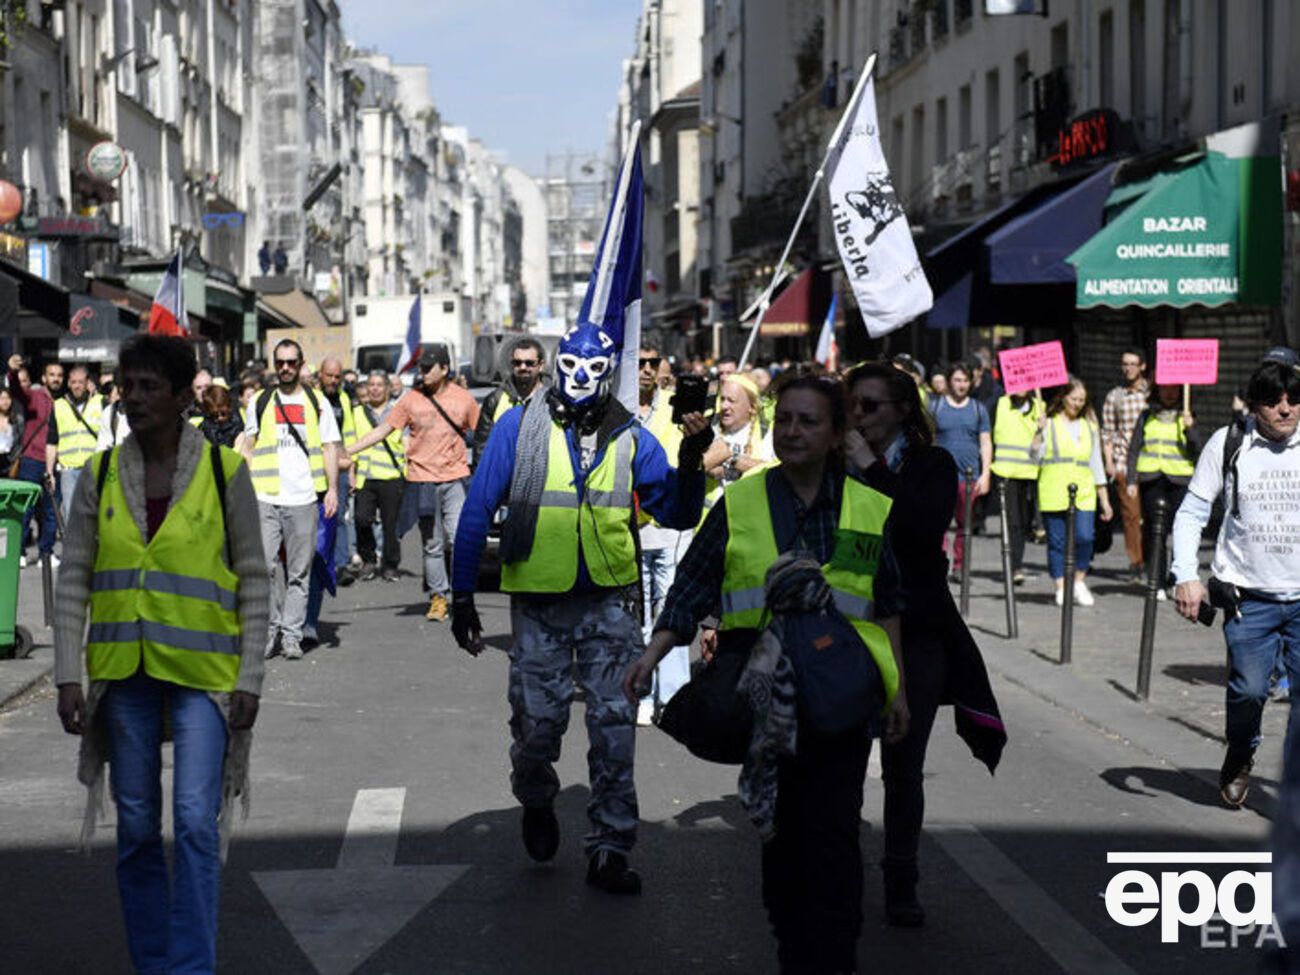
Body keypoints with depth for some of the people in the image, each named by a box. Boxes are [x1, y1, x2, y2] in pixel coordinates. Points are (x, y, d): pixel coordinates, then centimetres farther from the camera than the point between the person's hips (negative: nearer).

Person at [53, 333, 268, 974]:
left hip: (201, 672, -3)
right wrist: (68, 676, -4)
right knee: (136, 828, 9)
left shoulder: (224, 471, -2)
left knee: (196, 821, -12)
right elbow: (72, 580, 5)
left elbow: (253, 581, 1)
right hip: (123, 671, 3)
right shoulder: (100, 475, 4)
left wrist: (250, 678, -5)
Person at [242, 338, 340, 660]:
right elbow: (248, 448, 14)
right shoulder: (259, 402, 11)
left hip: (304, 499, 0)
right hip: (265, 498, 0)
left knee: (299, 573, 2)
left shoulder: (317, 403, 10)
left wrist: (332, 488, -2)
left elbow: (330, 447, 9)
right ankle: (271, 626, 6)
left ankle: (292, 635, 8)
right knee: (265, 566, -10)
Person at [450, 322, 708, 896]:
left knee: (615, 726, -2)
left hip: (609, 605, 1)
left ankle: (609, 851, 7)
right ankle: (536, 803, 35)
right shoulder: (520, 427, -1)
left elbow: (678, 515, 1)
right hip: (539, 605, -1)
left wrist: (690, 462, -17)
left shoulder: (630, 438, 4)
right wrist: (463, 597, -4)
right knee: (537, 724, 2)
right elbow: (478, 511, 0)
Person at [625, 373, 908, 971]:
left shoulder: (868, 509, 6)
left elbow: (887, 608, 13)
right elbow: (691, 590, 1)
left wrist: (897, 690, 11)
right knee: (779, 829, 10)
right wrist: (653, 653, -12)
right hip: (762, 695, 1)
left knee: (832, 830, -5)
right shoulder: (739, 505, 3)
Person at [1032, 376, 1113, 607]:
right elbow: (1035, 458, -2)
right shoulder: (1050, 423, 6)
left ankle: (1079, 582, 5)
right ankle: (1061, 588, 9)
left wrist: (1104, 500, 17)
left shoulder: (1089, 426, 17)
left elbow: (1096, 464, 20)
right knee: (1057, 542, -1)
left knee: (1084, 537, -14)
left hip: (1083, 493, 2)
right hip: (1054, 493, -2)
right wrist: (1039, 432, -15)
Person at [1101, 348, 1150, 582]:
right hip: (1124, 463, 0)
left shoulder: (1153, 393, 8)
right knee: (1131, 513, -2)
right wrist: (1109, 462, 0)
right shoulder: (1114, 396, 9)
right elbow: (1107, 433, 9)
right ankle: (1136, 563, 4)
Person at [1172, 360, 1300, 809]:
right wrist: (1186, 576, -7)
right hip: (1249, 596, -1)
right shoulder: (1228, 444, 0)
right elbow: (1192, 511, 3)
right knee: (1248, 690, -7)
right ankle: (1239, 760, 24)